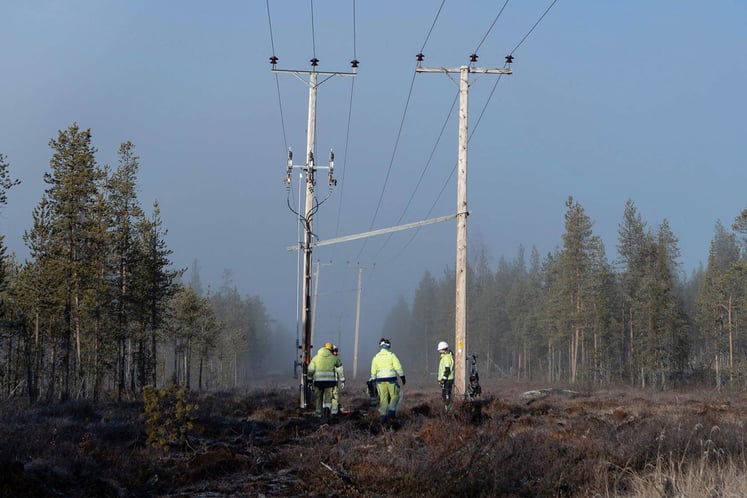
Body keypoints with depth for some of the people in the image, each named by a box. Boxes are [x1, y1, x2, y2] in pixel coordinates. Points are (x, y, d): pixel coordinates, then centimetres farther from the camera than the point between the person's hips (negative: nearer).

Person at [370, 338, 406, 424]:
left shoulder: (376, 357, 7)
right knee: (394, 396, 12)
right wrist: (403, 378, 1)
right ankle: (392, 411, -2)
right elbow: (398, 367, -6)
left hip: (380, 380, 3)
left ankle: (383, 415, 3)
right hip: (391, 379, -3)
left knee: (383, 399, 7)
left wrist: (374, 381, 17)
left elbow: (373, 371, 9)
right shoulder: (391, 355, -3)